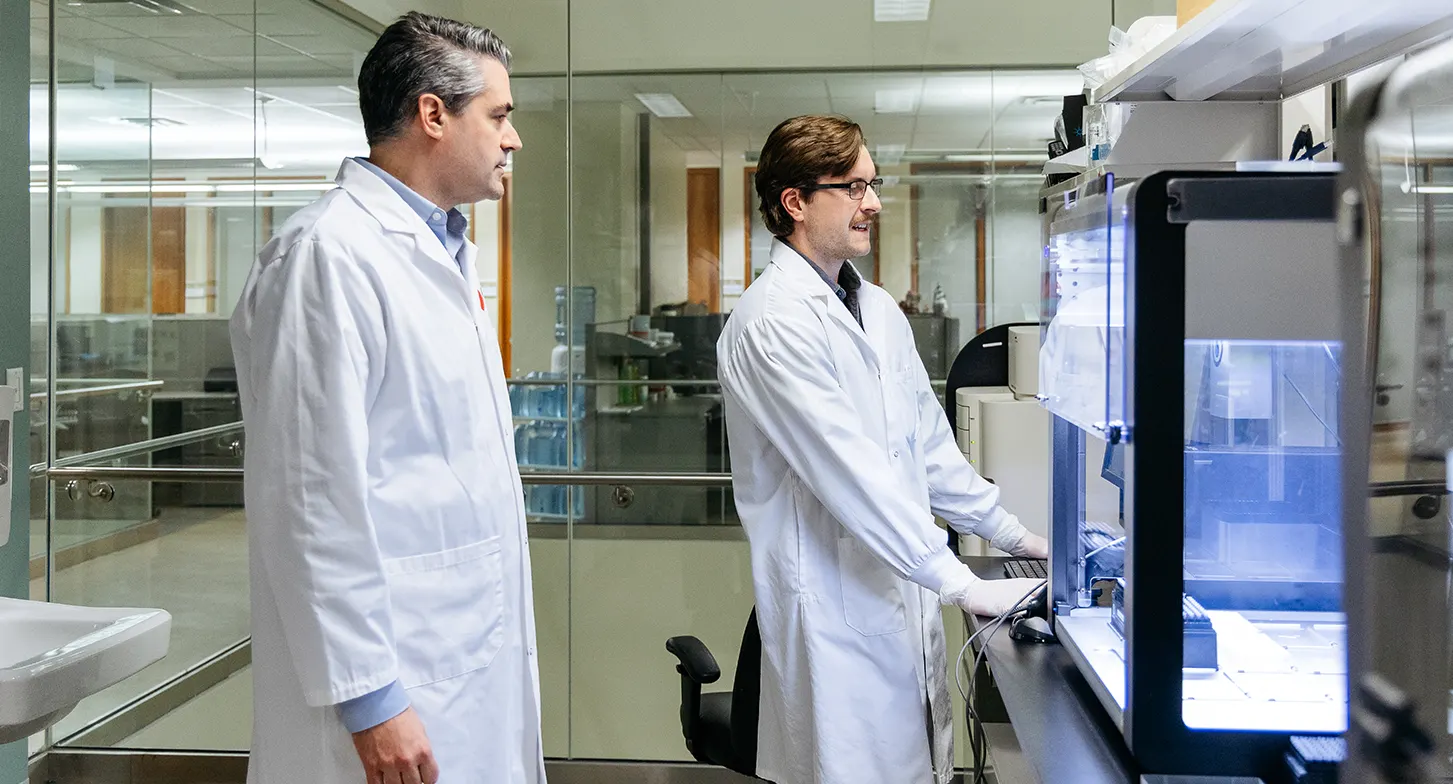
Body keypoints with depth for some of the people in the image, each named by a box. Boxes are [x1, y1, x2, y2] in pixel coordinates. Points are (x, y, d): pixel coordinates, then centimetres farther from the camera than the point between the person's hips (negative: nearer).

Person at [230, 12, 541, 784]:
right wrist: (366, 698, -19)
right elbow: (311, 494, -19)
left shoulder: (444, 250, 13)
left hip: (481, 661, 8)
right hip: (395, 687, -8)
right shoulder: (328, 254, -15)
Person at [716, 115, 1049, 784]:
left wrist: (1010, 533, 14)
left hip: (905, 600, 8)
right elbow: (850, 472, -20)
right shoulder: (775, 320, -14)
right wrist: (961, 584, -20)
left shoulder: (880, 310, 15)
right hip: (836, 612, -8)